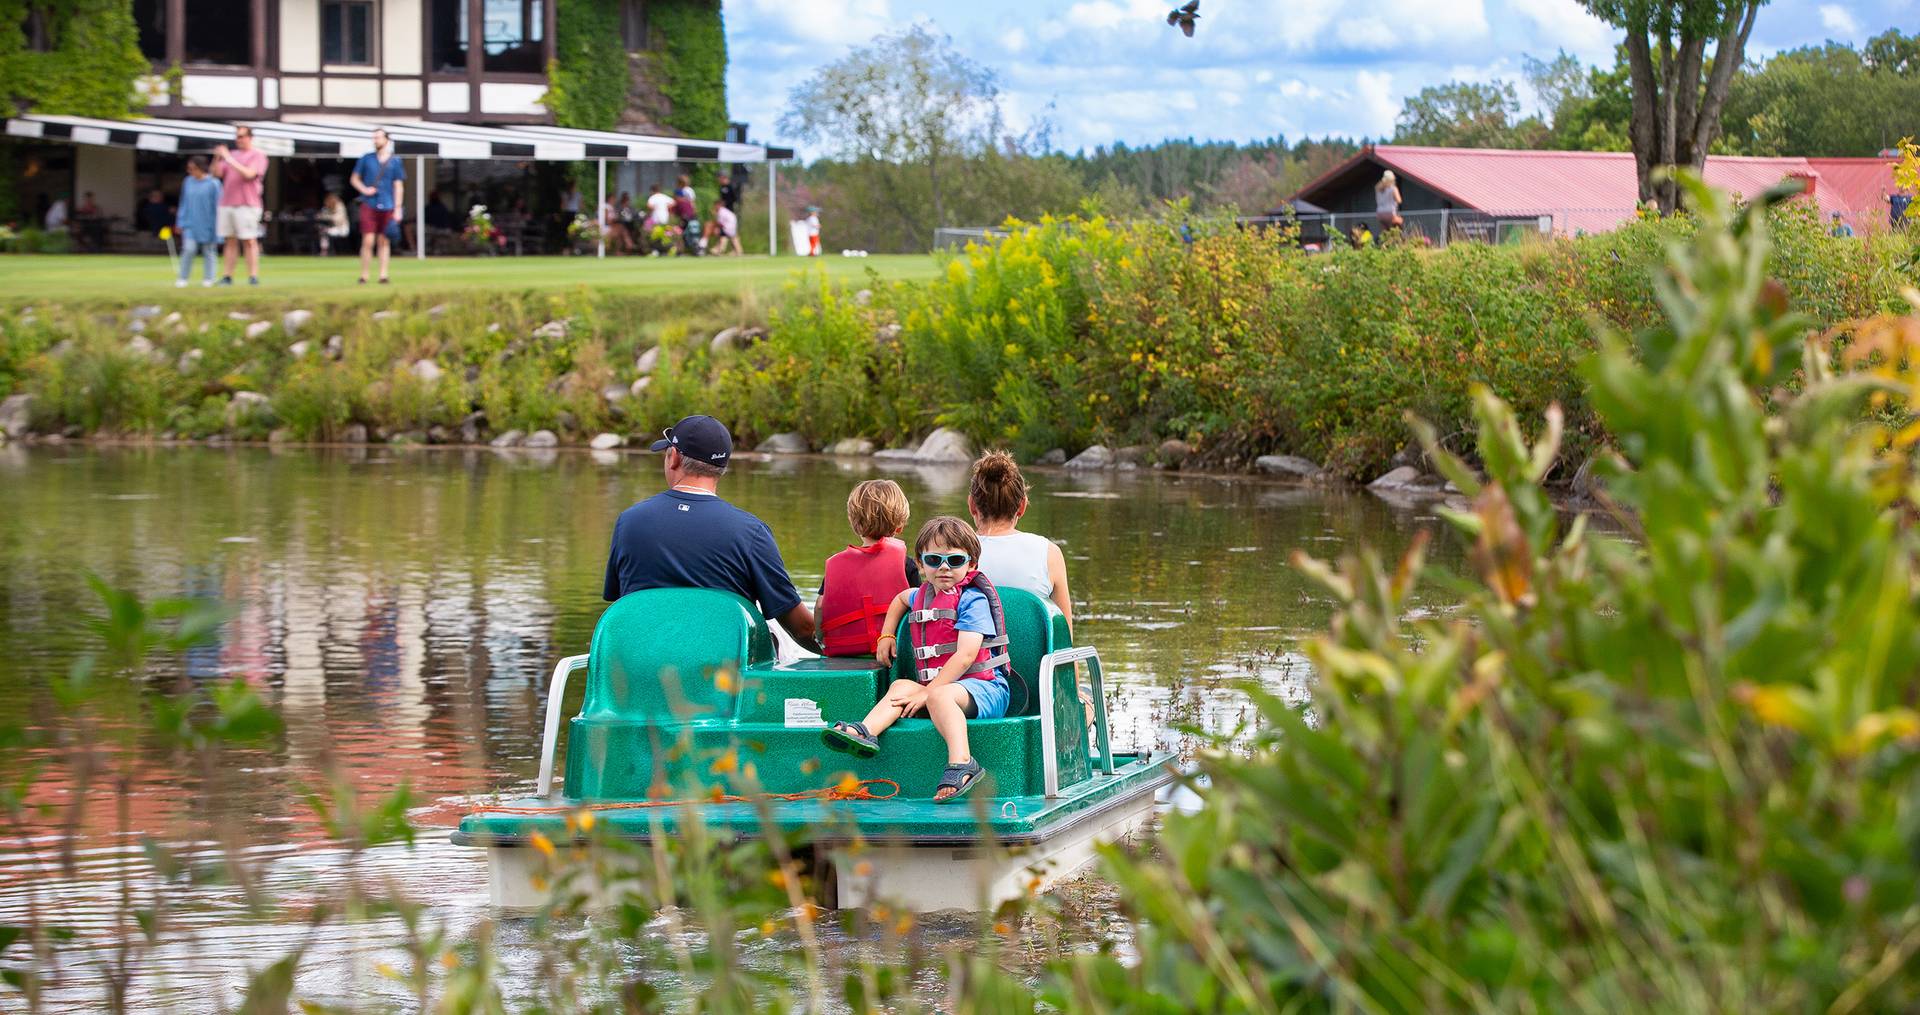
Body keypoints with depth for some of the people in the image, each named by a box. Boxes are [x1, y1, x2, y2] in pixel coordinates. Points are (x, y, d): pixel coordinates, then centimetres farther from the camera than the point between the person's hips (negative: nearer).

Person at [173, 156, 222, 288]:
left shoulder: (213, 184, -9)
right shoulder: (188, 182, 4)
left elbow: (217, 206, -7)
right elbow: (184, 204, 12)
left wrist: (216, 228, -8)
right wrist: (180, 222, 10)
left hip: (207, 226, -2)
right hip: (190, 225, 2)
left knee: (208, 251, 7)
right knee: (189, 249, -10)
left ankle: (208, 278, 20)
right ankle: (182, 278, -3)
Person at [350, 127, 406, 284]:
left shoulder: (395, 161, 6)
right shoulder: (366, 159, 8)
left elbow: (399, 187, 5)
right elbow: (354, 179, 16)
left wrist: (397, 210, -2)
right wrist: (364, 189, -4)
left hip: (387, 206, 0)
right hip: (369, 205, 0)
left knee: (384, 241, 3)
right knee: (368, 241, -8)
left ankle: (383, 275, 7)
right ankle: (363, 275, -4)